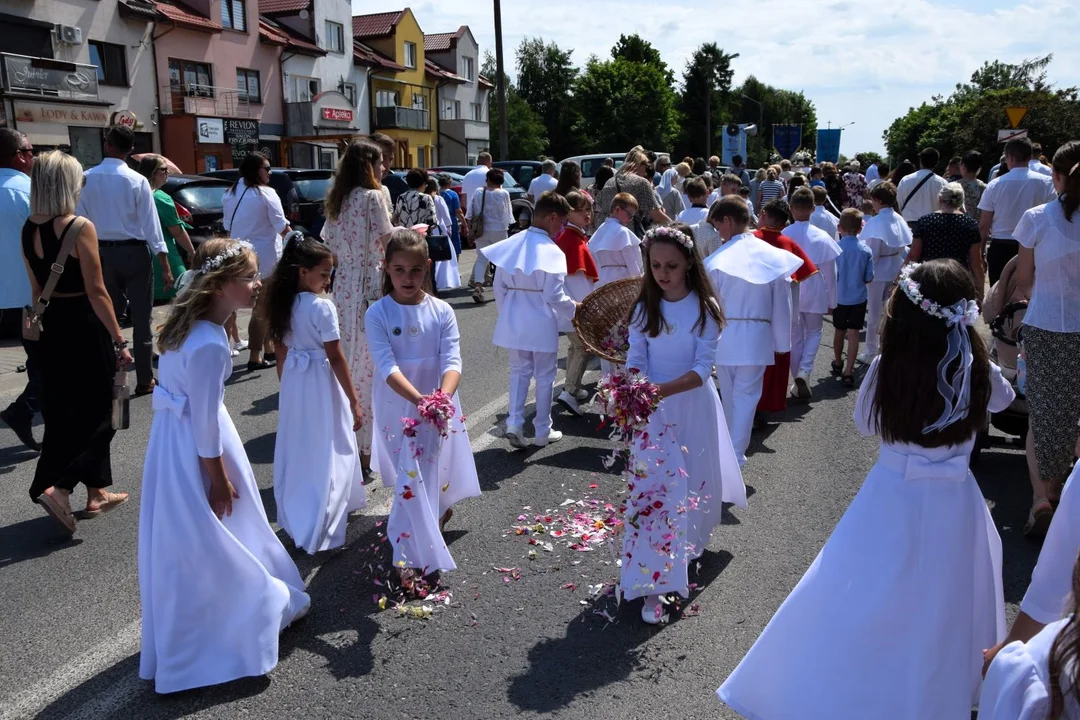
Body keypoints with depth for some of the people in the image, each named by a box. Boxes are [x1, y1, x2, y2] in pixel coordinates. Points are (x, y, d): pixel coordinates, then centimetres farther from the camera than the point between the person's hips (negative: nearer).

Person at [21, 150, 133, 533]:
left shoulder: (28, 229, 5)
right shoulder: (80, 227, -17)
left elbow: (36, 289, 13)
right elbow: (96, 292, -18)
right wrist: (119, 340, -14)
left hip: (52, 325, 8)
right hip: (84, 325, -8)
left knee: (64, 409, 14)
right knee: (93, 411, 5)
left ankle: (96, 493, 25)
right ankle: (54, 485, -7)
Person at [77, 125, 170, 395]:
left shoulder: (85, 179, -3)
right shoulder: (137, 181, -11)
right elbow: (150, 224, -11)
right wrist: (165, 265, -7)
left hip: (101, 253, 3)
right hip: (133, 252, -3)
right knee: (140, 319, 4)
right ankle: (145, 381, 8)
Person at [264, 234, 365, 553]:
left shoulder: (283, 304, 2)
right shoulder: (322, 307, -19)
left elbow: (282, 353, 9)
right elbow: (336, 359, -17)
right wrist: (354, 402, -11)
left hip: (292, 381, 7)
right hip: (320, 384, -7)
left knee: (296, 450, 18)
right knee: (324, 453, 4)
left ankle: (293, 519, 33)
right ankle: (318, 532, 9)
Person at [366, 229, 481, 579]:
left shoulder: (442, 311, -4)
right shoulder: (378, 314, -9)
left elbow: (453, 361, -13)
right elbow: (387, 367, -18)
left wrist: (443, 397, -33)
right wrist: (420, 399, -33)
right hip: (398, 406, -1)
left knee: (427, 471, -1)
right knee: (411, 477, 2)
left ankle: (414, 554, 11)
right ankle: (422, 540, 21)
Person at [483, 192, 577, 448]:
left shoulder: (511, 244, -1)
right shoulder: (551, 251, -17)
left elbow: (499, 286, 4)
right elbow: (554, 296, -18)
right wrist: (575, 308, -1)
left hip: (513, 321, 5)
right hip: (542, 324, -5)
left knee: (519, 370, 18)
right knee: (545, 376, 10)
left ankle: (514, 423, 6)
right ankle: (542, 431, 20)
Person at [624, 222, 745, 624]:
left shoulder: (704, 308, -8)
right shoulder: (644, 307, -1)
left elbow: (703, 368, -14)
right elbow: (636, 359, -5)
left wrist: (664, 389, -31)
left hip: (693, 406, 0)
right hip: (653, 409, 0)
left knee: (692, 482, 14)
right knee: (652, 488, -8)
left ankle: (687, 549, 42)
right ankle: (654, 583, -5)